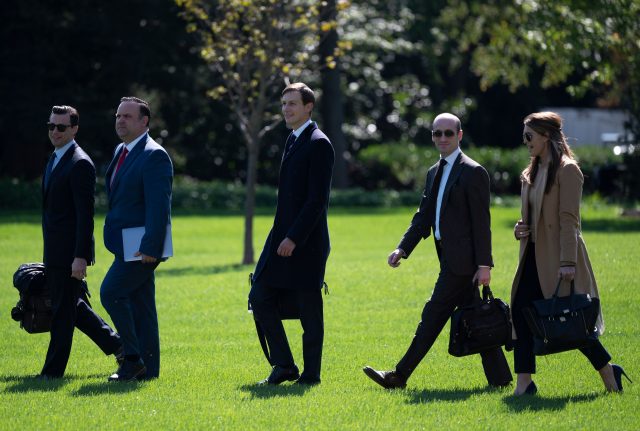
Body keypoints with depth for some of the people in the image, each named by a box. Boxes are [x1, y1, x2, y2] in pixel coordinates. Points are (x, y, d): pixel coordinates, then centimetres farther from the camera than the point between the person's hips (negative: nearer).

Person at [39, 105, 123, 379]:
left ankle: (53, 370, 4)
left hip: (70, 251, -10)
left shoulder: (80, 164, -15)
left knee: (63, 310, -2)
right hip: (54, 252, 10)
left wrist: (80, 256, -23)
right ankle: (116, 344, 25)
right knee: (72, 306, 16)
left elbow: (85, 215, -19)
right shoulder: (55, 160, 15)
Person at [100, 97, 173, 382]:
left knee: (111, 292, -14)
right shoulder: (121, 152, 15)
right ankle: (146, 368, 14)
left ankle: (134, 357, -7)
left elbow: (159, 206, -20)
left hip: (142, 245, -9)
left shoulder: (154, 156, -14)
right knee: (139, 305, 10)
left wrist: (150, 247, -25)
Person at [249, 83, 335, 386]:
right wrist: (282, 236, 18)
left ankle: (310, 374, 6)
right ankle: (284, 365, 12)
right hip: (282, 238, 9)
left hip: (305, 242, -9)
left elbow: (318, 199, -18)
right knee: (261, 299, 5)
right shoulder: (293, 141, 16)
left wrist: (294, 238, -21)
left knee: (309, 309, -1)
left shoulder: (318, 144, -12)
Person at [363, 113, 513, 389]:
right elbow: (423, 217, 16)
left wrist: (483, 264, -16)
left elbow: (481, 223, -13)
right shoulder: (434, 173, 17)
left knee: (433, 316, -7)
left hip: (462, 259, -9)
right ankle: (499, 377, 14)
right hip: (451, 258, 9)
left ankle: (400, 376, -6)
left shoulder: (473, 172, -9)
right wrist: (402, 249, 3)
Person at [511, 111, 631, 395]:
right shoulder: (532, 172, 15)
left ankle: (609, 372, 13)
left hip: (558, 258, -8)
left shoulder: (567, 170, -11)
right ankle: (524, 383, 0)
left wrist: (568, 262, -21)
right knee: (520, 311, -2)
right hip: (534, 257, 8)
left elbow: (569, 219, -16)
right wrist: (520, 228, 2)